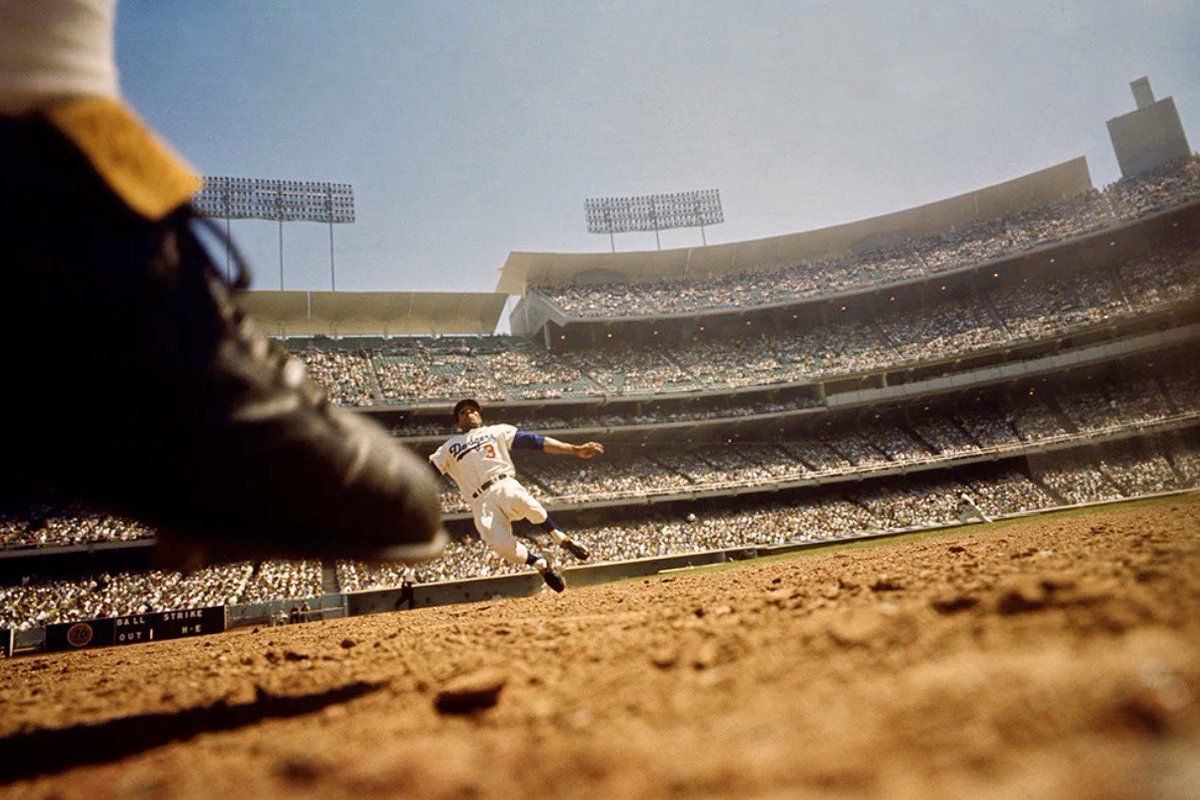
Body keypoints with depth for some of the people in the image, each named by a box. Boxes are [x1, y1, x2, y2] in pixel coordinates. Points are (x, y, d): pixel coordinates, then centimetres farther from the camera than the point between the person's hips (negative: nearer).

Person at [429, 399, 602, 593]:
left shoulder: (497, 431, 22)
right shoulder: (449, 448, 26)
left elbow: (534, 440, 11)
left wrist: (574, 449, 1)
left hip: (504, 486, -1)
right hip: (481, 504, 1)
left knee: (519, 499, -37)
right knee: (502, 545, -26)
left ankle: (562, 539, -14)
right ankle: (541, 564, 3)